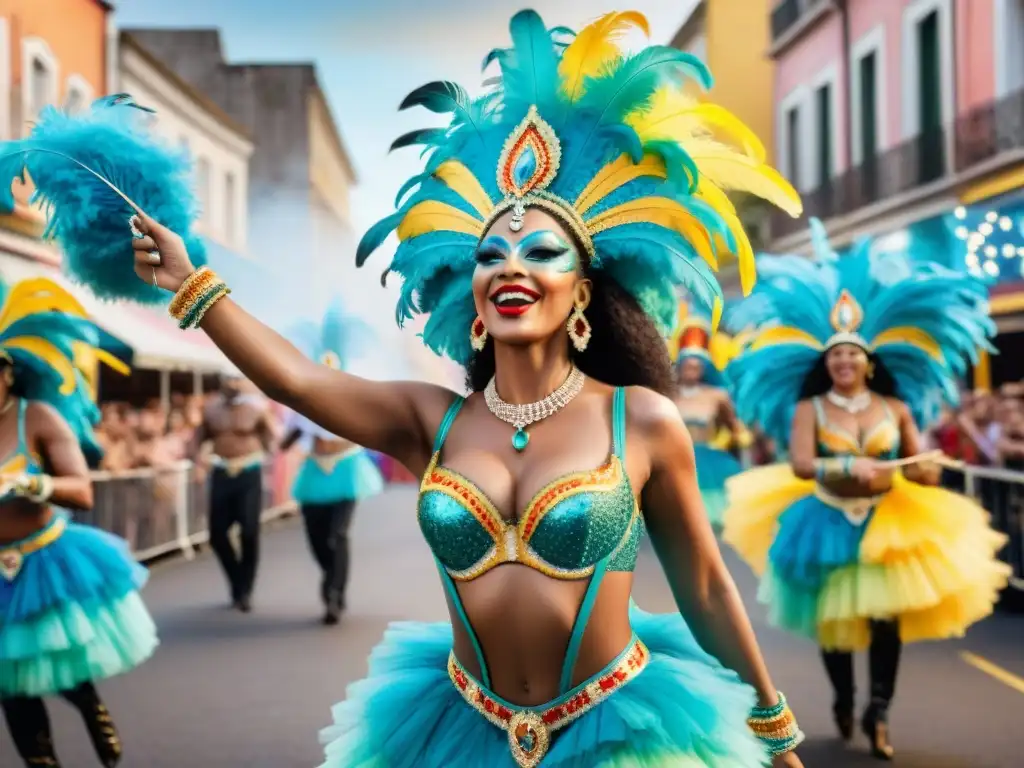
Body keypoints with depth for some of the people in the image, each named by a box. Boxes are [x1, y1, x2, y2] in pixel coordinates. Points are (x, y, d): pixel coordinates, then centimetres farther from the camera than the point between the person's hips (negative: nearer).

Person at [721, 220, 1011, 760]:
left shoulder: (896, 407, 2)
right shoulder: (808, 407, -5)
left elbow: (926, 471, 1)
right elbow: (801, 465, -19)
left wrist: (890, 471, -21)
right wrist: (849, 467, -33)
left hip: (889, 524, 1)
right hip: (828, 524, -1)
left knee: (887, 615, -9)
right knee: (831, 616, 8)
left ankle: (878, 713, 3)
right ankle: (843, 702, 31)